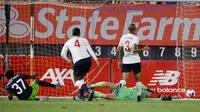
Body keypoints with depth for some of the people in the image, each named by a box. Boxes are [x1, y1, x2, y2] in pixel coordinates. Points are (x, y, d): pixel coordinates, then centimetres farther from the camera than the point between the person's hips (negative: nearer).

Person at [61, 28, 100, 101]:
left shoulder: (68, 42, 15)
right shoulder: (84, 40, 18)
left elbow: (63, 54, 11)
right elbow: (90, 50, 6)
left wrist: (69, 61, 26)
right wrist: (96, 60, 2)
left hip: (78, 62, -3)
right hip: (88, 59, 3)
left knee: (77, 80, 7)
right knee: (80, 78, 23)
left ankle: (89, 90, -20)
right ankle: (81, 97, 20)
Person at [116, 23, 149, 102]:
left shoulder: (123, 37, 8)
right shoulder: (135, 37, -5)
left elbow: (118, 50, 6)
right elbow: (134, 50, -17)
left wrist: (119, 61, 13)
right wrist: (143, 49, -5)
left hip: (126, 61, 3)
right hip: (135, 61, -3)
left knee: (124, 80, -6)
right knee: (138, 80, 15)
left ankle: (120, 85, -40)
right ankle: (138, 96, 15)